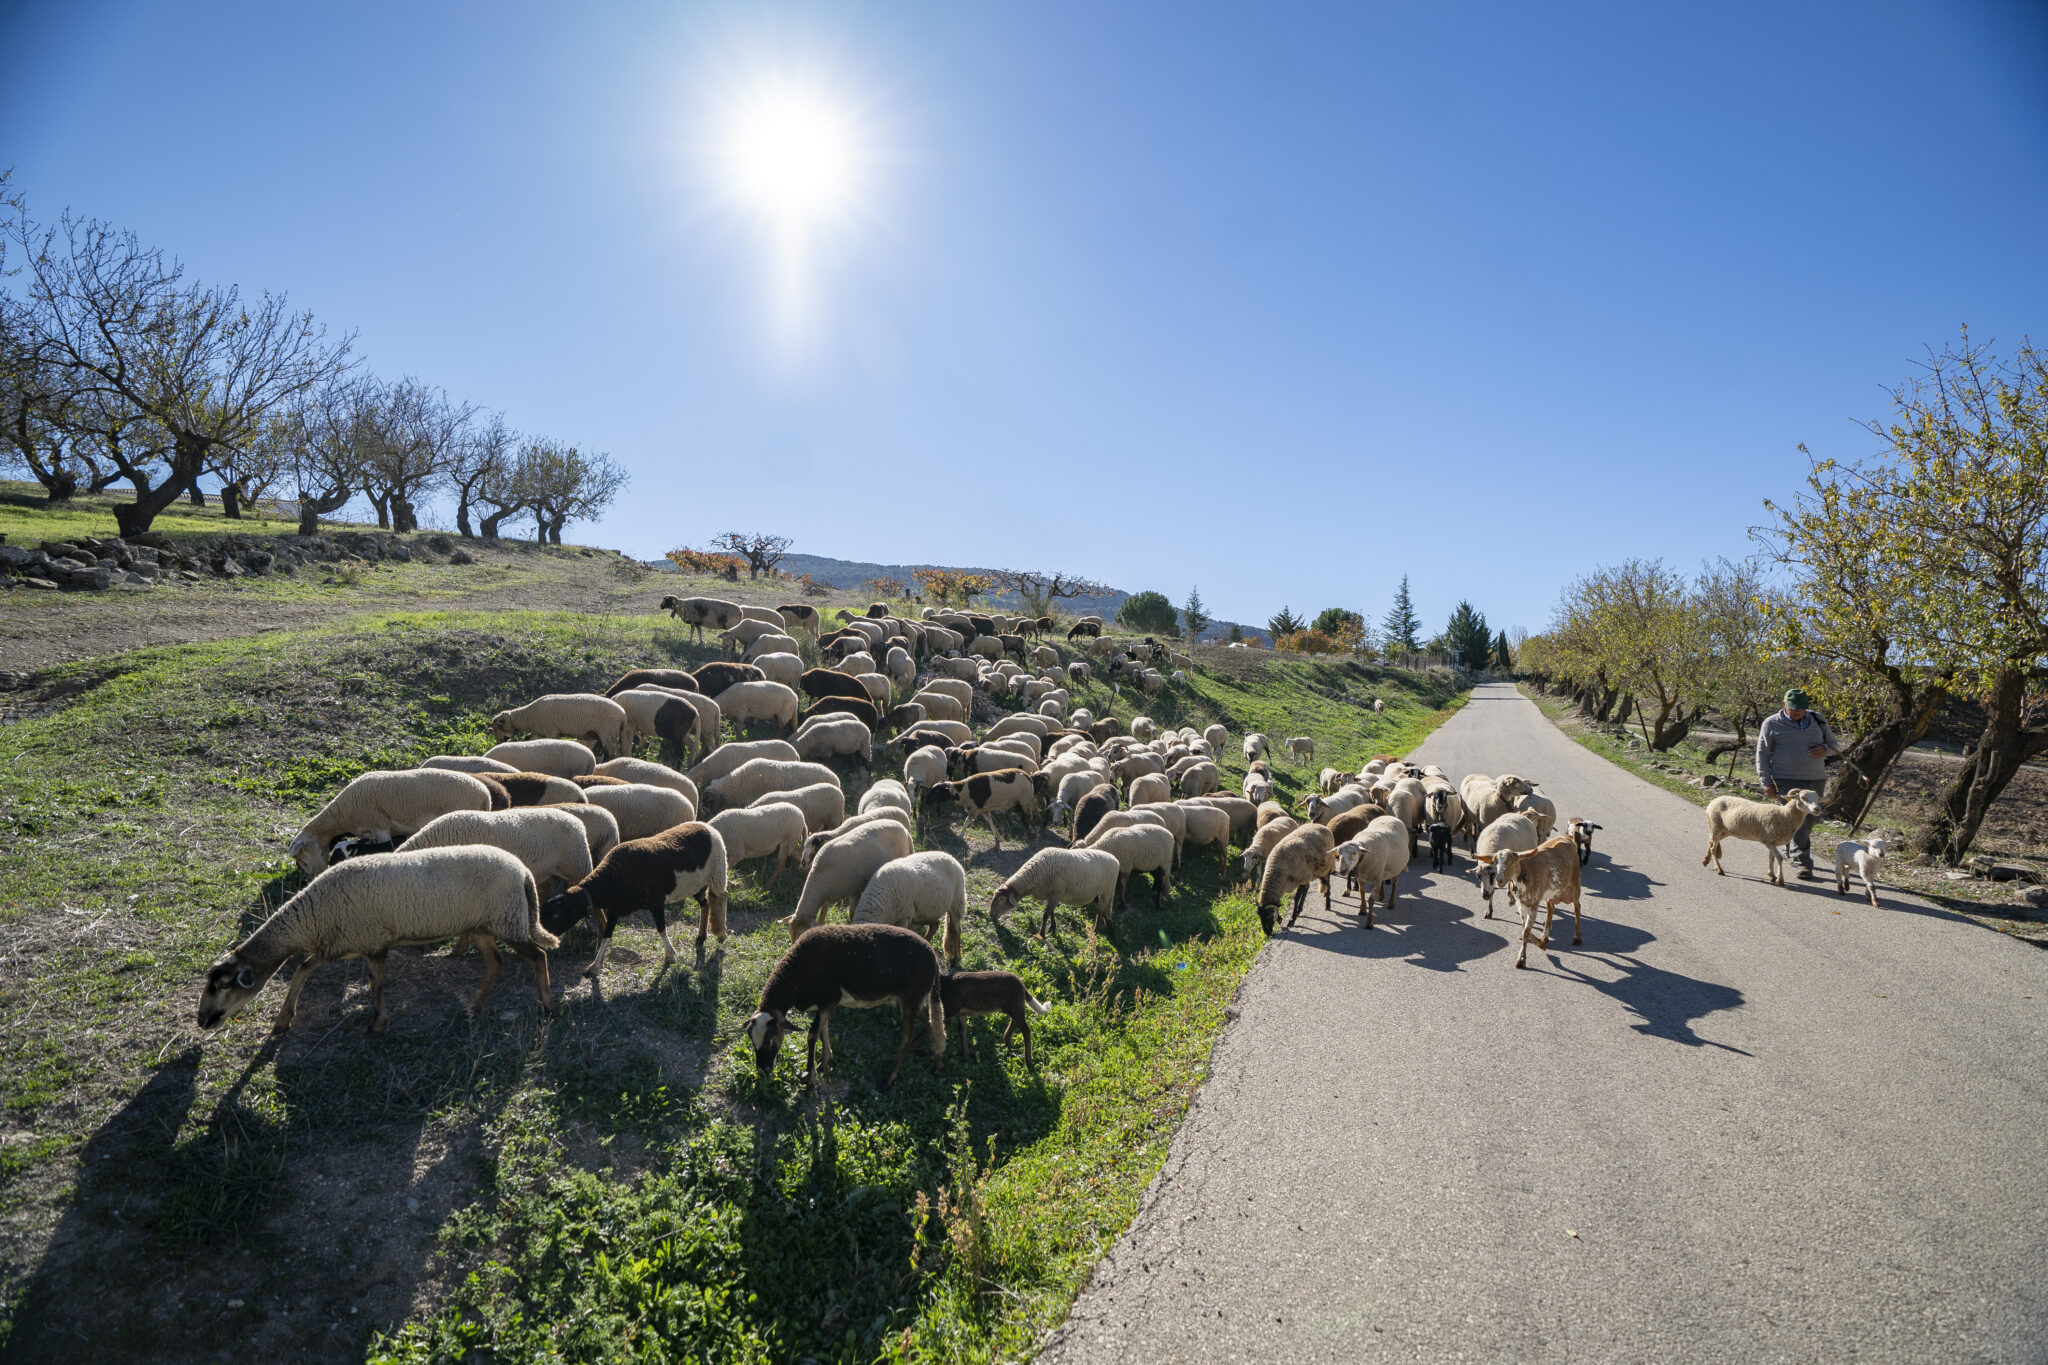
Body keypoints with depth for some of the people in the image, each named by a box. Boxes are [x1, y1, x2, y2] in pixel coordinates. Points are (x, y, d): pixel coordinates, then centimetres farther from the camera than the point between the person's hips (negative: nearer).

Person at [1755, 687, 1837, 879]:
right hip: (1787, 780, -4)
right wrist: (1766, 782, -5)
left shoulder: (1818, 720, 11)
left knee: (1808, 821, 11)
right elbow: (1762, 755, 1)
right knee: (1796, 820, -13)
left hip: (1816, 779, 5)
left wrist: (1824, 749, -7)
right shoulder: (1772, 724, -1)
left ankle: (1794, 851, 31)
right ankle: (1804, 862, -14)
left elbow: (1833, 744, 19)